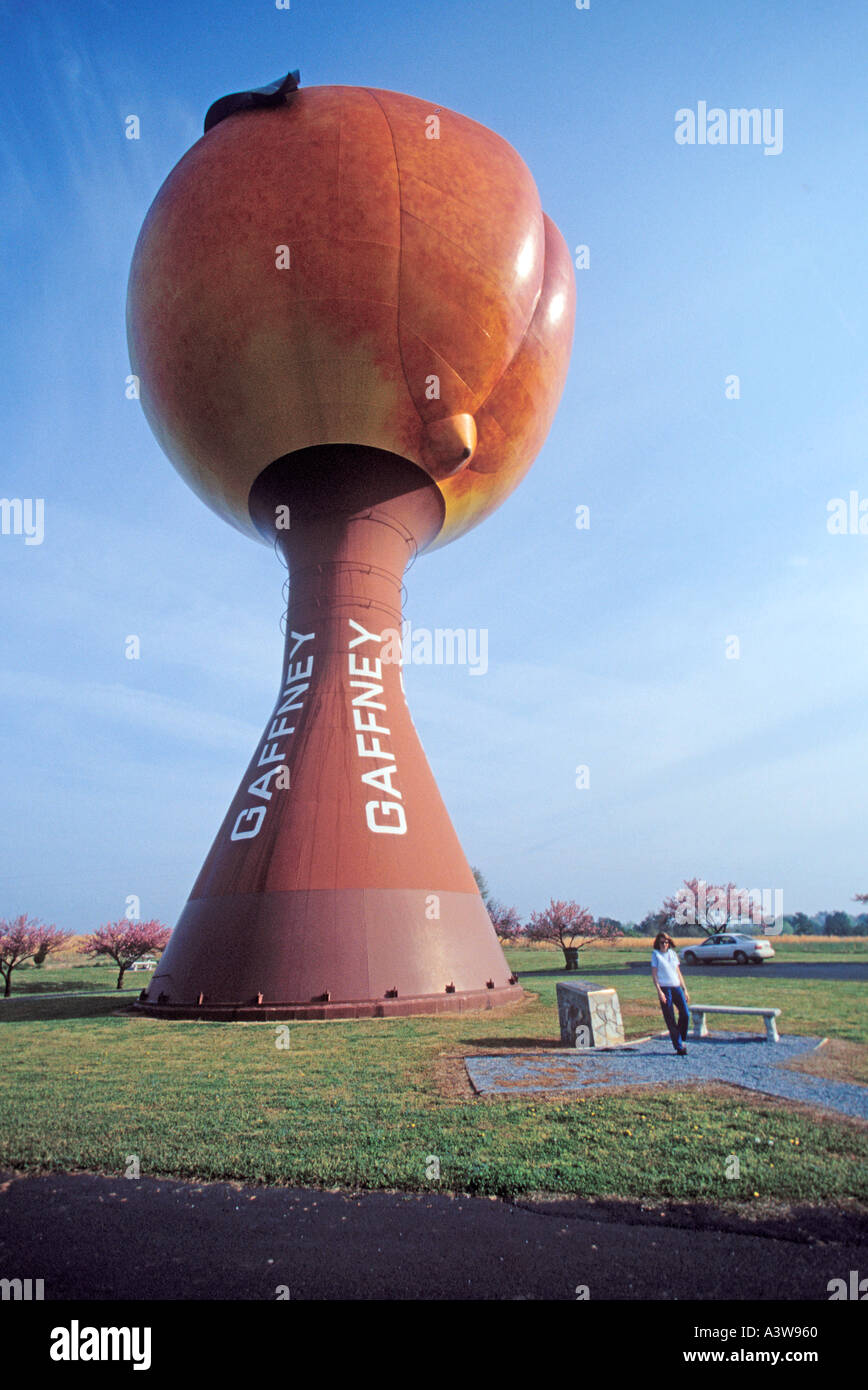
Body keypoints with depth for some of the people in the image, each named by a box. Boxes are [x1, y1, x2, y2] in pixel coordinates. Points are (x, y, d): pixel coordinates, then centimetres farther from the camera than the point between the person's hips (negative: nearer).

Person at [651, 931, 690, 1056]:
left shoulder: (673, 953, 14)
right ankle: (679, 1047, 4)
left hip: (676, 987, 4)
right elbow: (654, 974, -1)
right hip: (664, 988, -4)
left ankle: (682, 1039, 12)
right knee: (670, 1019, -3)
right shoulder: (655, 954, 2)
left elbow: (678, 973, 18)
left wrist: (685, 990, 13)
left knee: (685, 1014, -10)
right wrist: (659, 991, -10)